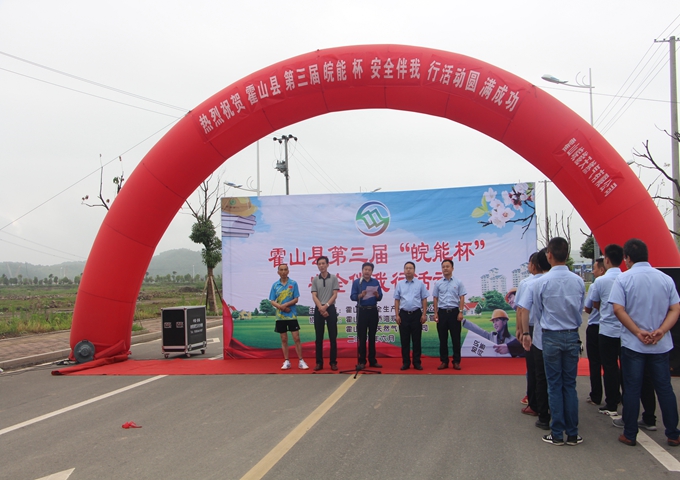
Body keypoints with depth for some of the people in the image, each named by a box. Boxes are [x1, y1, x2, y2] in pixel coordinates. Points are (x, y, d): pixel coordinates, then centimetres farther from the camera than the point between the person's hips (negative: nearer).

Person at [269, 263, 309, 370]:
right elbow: (272, 301, 2)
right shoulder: (275, 285, 4)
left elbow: (296, 299, -4)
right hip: (280, 316, 2)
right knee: (284, 339, 8)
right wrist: (281, 307, -14)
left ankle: (300, 361, 3)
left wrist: (286, 305, -18)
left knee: (296, 338, -4)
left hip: (292, 315, -2)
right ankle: (286, 361, 16)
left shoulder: (293, 283, -1)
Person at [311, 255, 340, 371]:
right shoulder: (315, 280, 6)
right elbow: (314, 296, -1)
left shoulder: (334, 278, 3)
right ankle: (319, 362, 8)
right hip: (318, 310, 1)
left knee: (333, 337, 0)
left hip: (330, 309, -1)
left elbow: (335, 295, -4)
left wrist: (326, 306, -15)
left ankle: (333, 362, 6)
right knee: (319, 338, 4)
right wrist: (321, 308, -14)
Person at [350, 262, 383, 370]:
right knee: (362, 337, -1)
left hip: (373, 311, 3)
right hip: (362, 311, -2)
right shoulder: (356, 282, 1)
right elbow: (352, 297, -6)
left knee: (372, 336, 8)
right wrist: (360, 295, -24)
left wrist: (377, 295, -18)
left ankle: (372, 360, 14)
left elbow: (380, 297, 4)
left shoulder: (376, 282, 8)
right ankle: (361, 361, 5)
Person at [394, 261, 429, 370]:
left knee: (416, 340, 3)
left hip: (416, 314, -1)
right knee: (404, 340, 4)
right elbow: (397, 300, 6)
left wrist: (424, 314, -5)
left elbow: (424, 300, 2)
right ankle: (406, 362, 10)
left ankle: (417, 362, 9)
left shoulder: (420, 284, 3)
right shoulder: (400, 284, 7)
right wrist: (397, 315, -1)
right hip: (404, 314, 1)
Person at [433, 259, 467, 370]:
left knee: (456, 338, 1)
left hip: (454, 312, -1)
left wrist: (460, 312, -8)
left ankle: (456, 361, 9)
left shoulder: (458, 282, 2)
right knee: (443, 338, 5)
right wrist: (435, 313, 0)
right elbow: (435, 299, 7)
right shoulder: (438, 283, 6)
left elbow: (462, 298, 0)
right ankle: (444, 361, 12)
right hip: (442, 312, 2)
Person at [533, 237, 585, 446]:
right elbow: (580, 310, 9)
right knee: (570, 385, 10)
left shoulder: (542, 282, -12)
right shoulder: (578, 281, -3)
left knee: (555, 386, 5)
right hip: (572, 336, 3)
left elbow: (538, 311, 1)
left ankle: (557, 434, 9)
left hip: (550, 337, -3)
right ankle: (572, 434, 14)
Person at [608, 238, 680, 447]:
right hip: (661, 345, 3)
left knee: (632, 389, 4)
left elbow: (618, 309, -15)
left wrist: (638, 332, -12)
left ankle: (630, 435, 11)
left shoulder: (623, 279, -7)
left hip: (632, 344, -2)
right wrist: (660, 331, -9)